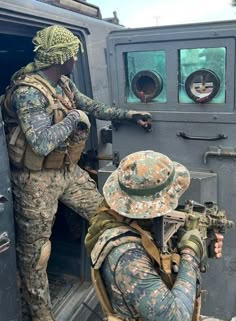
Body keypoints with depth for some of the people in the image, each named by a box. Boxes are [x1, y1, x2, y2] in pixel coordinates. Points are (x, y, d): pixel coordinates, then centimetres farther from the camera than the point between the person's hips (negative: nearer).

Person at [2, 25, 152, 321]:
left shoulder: (64, 84, 4)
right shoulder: (28, 92, -23)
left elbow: (93, 107, 17)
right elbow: (42, 143, -33)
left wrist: (129, 115, 19)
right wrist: (73, 117, -20)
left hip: (68, 170, 8)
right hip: (37, 180, -8)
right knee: (34, 250, 7)